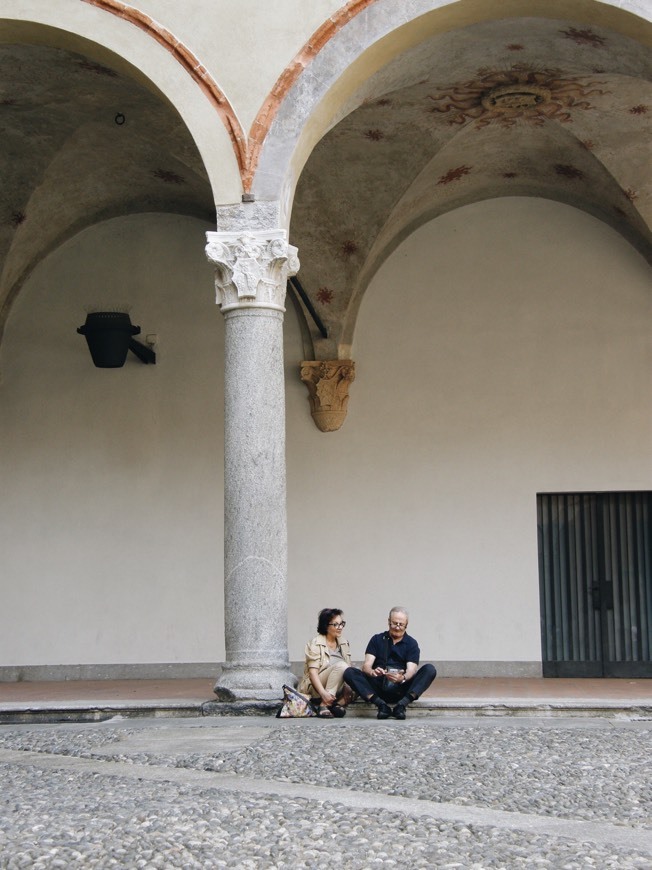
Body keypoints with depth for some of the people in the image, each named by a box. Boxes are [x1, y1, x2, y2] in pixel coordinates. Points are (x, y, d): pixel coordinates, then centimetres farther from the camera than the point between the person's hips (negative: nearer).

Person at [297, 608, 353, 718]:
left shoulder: (344, 644, 14)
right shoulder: (316, 643, -4)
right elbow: (313, 671, -13)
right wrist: (323, 693, -28)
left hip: (338, 688, 5)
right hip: (315, 687, -5)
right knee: (340, 665, -30)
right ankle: (324, 705, -29)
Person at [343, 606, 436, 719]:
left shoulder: (411, 644, 8)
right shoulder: (377, 640, 11)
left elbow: (411, 670, -7)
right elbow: (366, 666, -1)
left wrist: (403, 678, -31)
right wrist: (372, 672, -26)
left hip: (401, 688, -1)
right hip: (378, 687, 1)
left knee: (430, 670, -22)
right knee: (349, 673, -22)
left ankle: (401, 705, -32)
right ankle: (381, 705, -32)